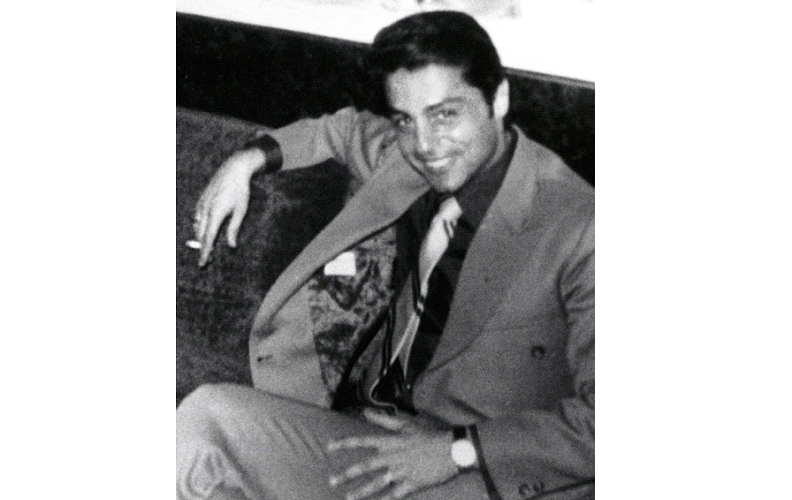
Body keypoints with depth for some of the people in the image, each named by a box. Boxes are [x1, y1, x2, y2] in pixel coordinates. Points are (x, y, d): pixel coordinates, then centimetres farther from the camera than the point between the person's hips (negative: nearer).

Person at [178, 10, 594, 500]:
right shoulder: (411, 160, 2)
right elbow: (347, 128, 27)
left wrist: (458, 449, -24)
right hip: (370, 427, 6)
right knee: (206, 415, -15)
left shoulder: (576, 226, -18)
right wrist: (251, 159, 14)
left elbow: (598, 418, -20)